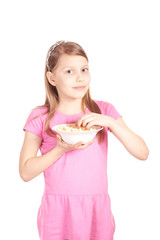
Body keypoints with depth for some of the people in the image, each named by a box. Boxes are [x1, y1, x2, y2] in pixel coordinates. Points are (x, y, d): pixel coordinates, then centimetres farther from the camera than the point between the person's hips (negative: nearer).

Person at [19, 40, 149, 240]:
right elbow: (25, 172, -5)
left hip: (97, 209, 2)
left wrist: (110, 122, -18)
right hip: (58, 212, -1)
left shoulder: (104, 110, 0)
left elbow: (143, 153, -6)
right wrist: (61, 149, -18)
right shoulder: (40, 118, -4)